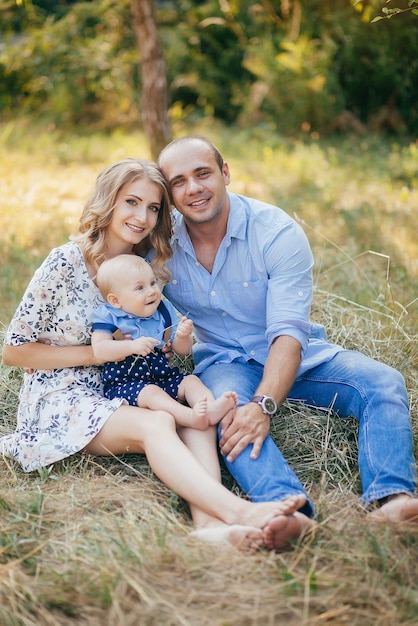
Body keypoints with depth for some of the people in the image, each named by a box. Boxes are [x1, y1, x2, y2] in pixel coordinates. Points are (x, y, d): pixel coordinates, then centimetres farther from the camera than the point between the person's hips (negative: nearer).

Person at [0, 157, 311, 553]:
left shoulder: (148, 268, 8)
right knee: (156, 424, -34)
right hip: (62, 402, -5)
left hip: (121, 394, 5)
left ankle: (210, 524, -50)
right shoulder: (67, 262, -11)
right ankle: (241, 511, -53)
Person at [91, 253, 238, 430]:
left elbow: (182, 351, 10)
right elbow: (99, 350, -18)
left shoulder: (164, 311, 10)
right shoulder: (108, 316, -3)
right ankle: (191, 416, -55)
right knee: (151, 393, -32)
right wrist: (132, 346, -30)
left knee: (191, 380, -13)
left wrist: (182, 336, -13)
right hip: (125, 383, -6)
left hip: (162, 377, 6)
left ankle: (211, 408, -42)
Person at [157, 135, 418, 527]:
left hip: (297, 357, 0)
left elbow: (288, 331, -24)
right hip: (223, 363, 0)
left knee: (382, 382, -26)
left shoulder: (278, 233, -16)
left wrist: (263, 404, -40)